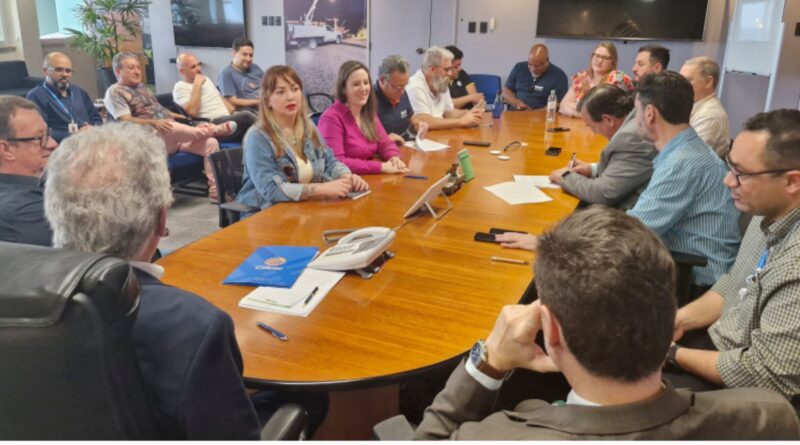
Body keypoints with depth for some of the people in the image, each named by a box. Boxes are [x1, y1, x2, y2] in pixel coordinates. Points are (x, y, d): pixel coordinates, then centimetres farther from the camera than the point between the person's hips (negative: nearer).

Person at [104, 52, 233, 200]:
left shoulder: (142, 87, 25)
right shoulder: (115, 92, 1)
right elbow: (126, 121, -13)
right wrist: (153, 123, -26)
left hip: (176, 136, 7)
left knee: (211, 143, -13)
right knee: (171, 128, -40)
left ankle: (216, 192, -14)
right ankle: (215, 129, -20)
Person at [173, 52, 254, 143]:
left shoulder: (206, 79, 22)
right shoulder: (180, 87, -2)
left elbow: (221, 99, 27)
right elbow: (192, 112, -18)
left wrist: (235, 113, 8)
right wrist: (197, 85, -12)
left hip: (228, 119, 9)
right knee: (246, 116, -30)